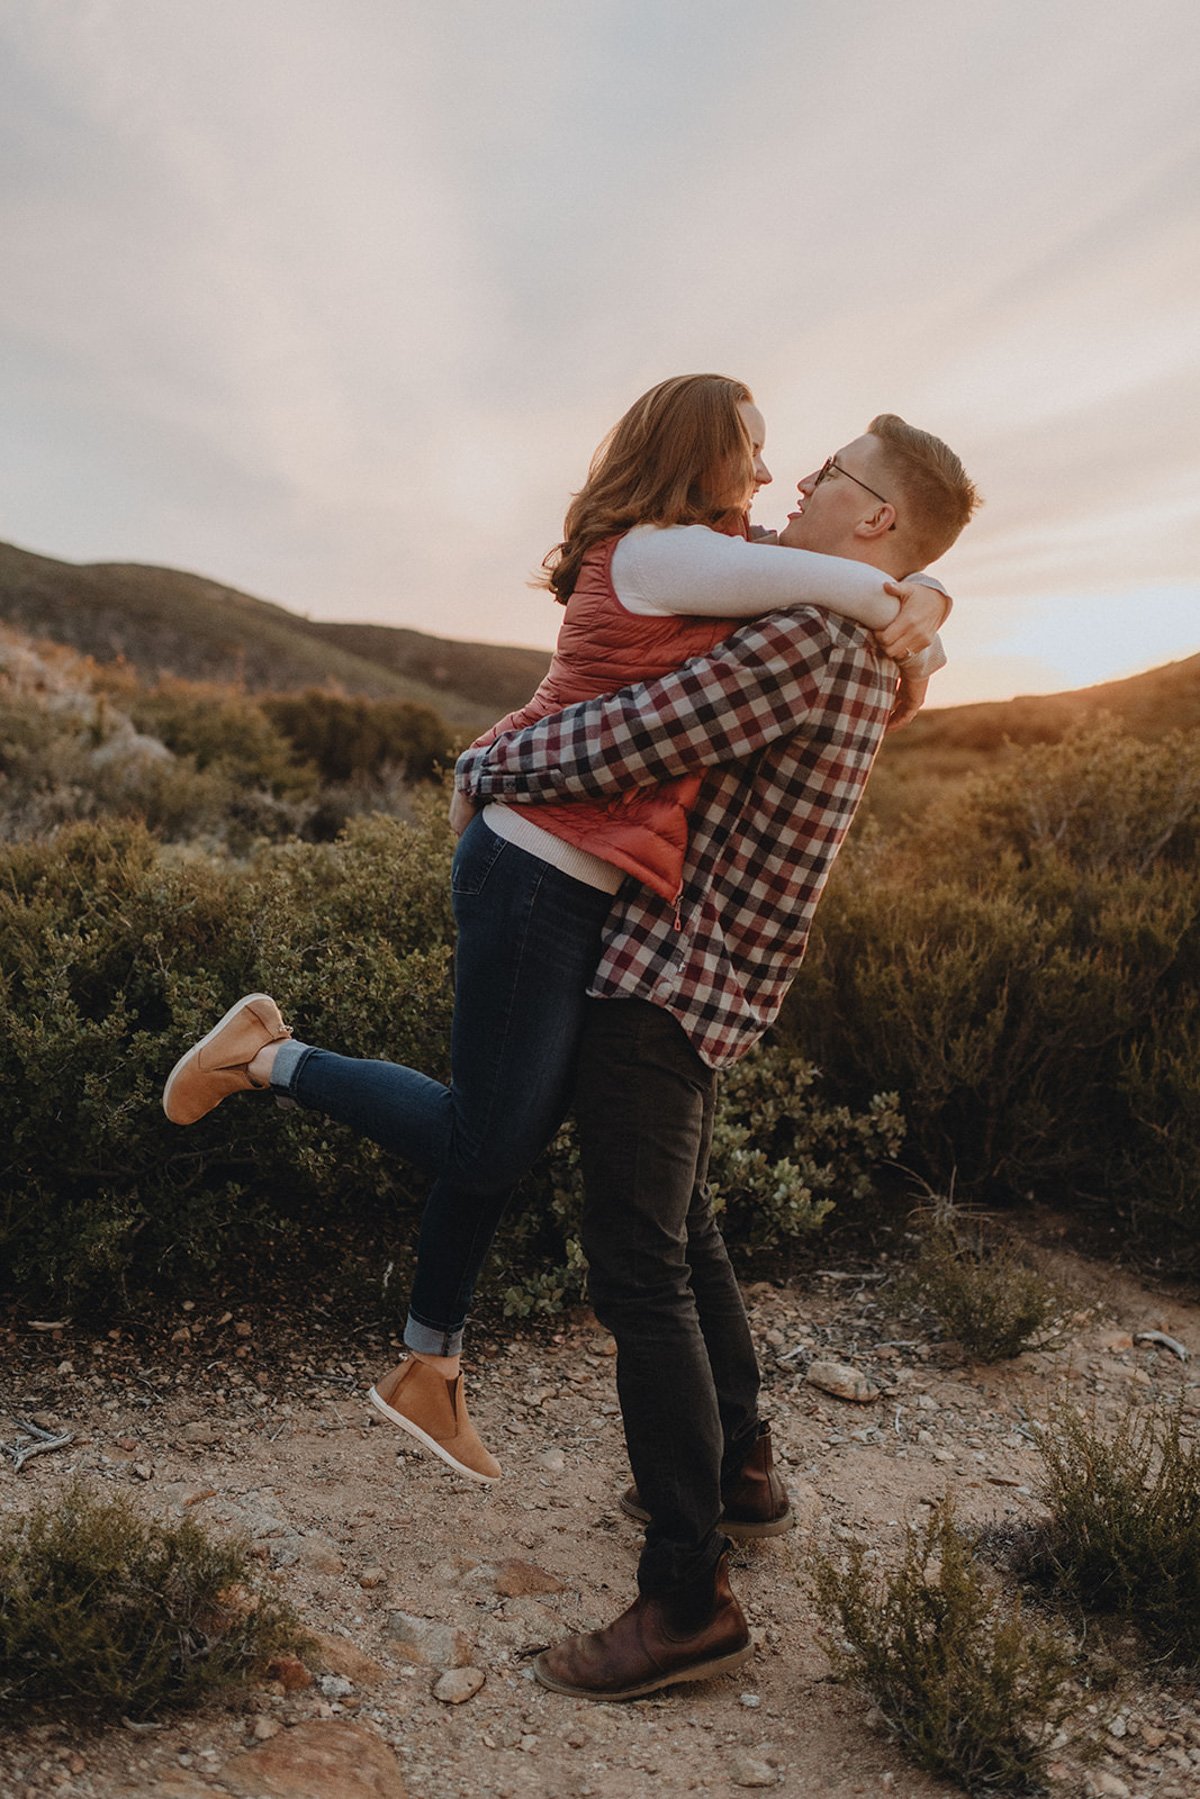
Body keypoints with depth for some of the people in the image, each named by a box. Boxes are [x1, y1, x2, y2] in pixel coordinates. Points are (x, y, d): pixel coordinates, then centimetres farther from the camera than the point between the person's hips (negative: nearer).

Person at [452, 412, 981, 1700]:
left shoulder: (809, 641, -18)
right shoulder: (863, 655, 15)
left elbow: (614, 747, -22)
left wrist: (481, 768, -5)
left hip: (662, 980, -10)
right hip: (697, 983, 10)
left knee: (640, 1276, -8)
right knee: (681, 1233, 22)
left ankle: (689, 1600, 0)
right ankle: (737, 1468, 37)